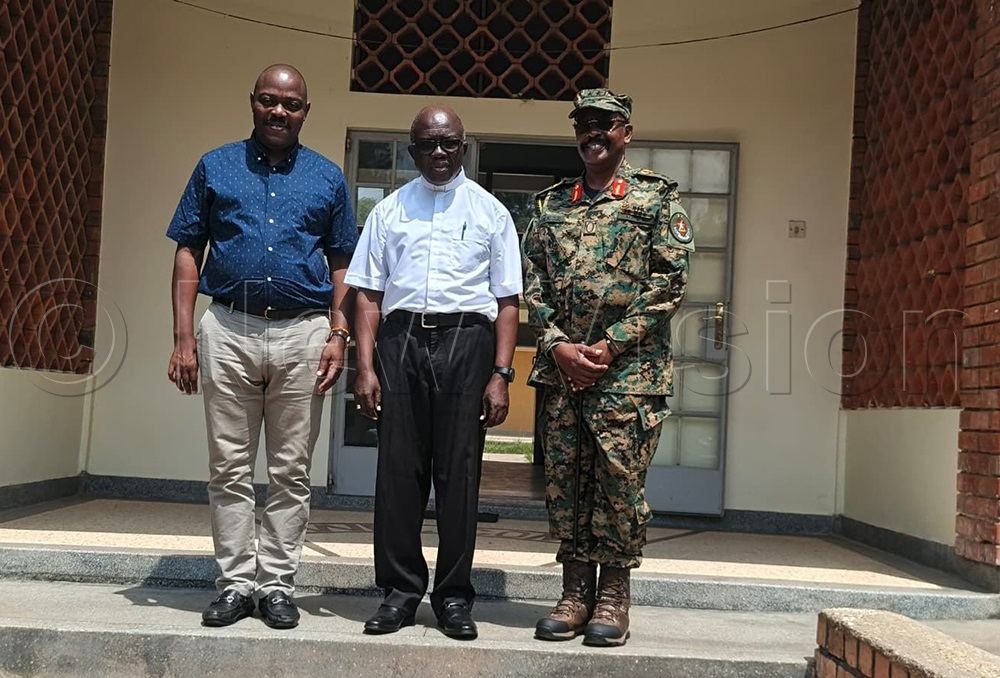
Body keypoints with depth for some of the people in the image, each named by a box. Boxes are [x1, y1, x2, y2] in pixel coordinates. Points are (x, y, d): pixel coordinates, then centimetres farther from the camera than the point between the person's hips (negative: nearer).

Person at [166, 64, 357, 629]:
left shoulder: (328, 177, 10)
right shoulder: (216, 168, 9)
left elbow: (341, 264, 11)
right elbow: (188, 252, 6)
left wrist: (338, 335, -1)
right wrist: (184, 338, -2)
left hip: (304, 334, 0)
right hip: (228, 331, 0)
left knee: (292, 473, 4)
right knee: (231, 469, 4)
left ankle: (277, 585, 14)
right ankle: (235, 583, 14)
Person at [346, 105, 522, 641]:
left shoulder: (490, 212, 11)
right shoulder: (389, 211, 15)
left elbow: (507, 301, 6)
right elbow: (368, 294, 10)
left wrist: (501, 374, -3)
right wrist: (365, 367, -1)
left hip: (466, 339, -1)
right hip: (400, 337, 1)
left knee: (459, 471, 1)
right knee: (398, 469, 1)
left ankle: (453, 597, 11)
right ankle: (400, 591, 13)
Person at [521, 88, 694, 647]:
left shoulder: (658, 198, 3)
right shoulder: (552, 205, 15)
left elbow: (670, 282, -5)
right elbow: (533, 285, 11)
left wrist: (611, 345, -11)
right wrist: (559, 346, -5)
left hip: (629, 369, -4)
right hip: (561, 366, 4)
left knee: (620, 480, -1)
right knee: (564, 479, 6)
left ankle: (614, 597, 11)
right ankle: (576, 591, 17)